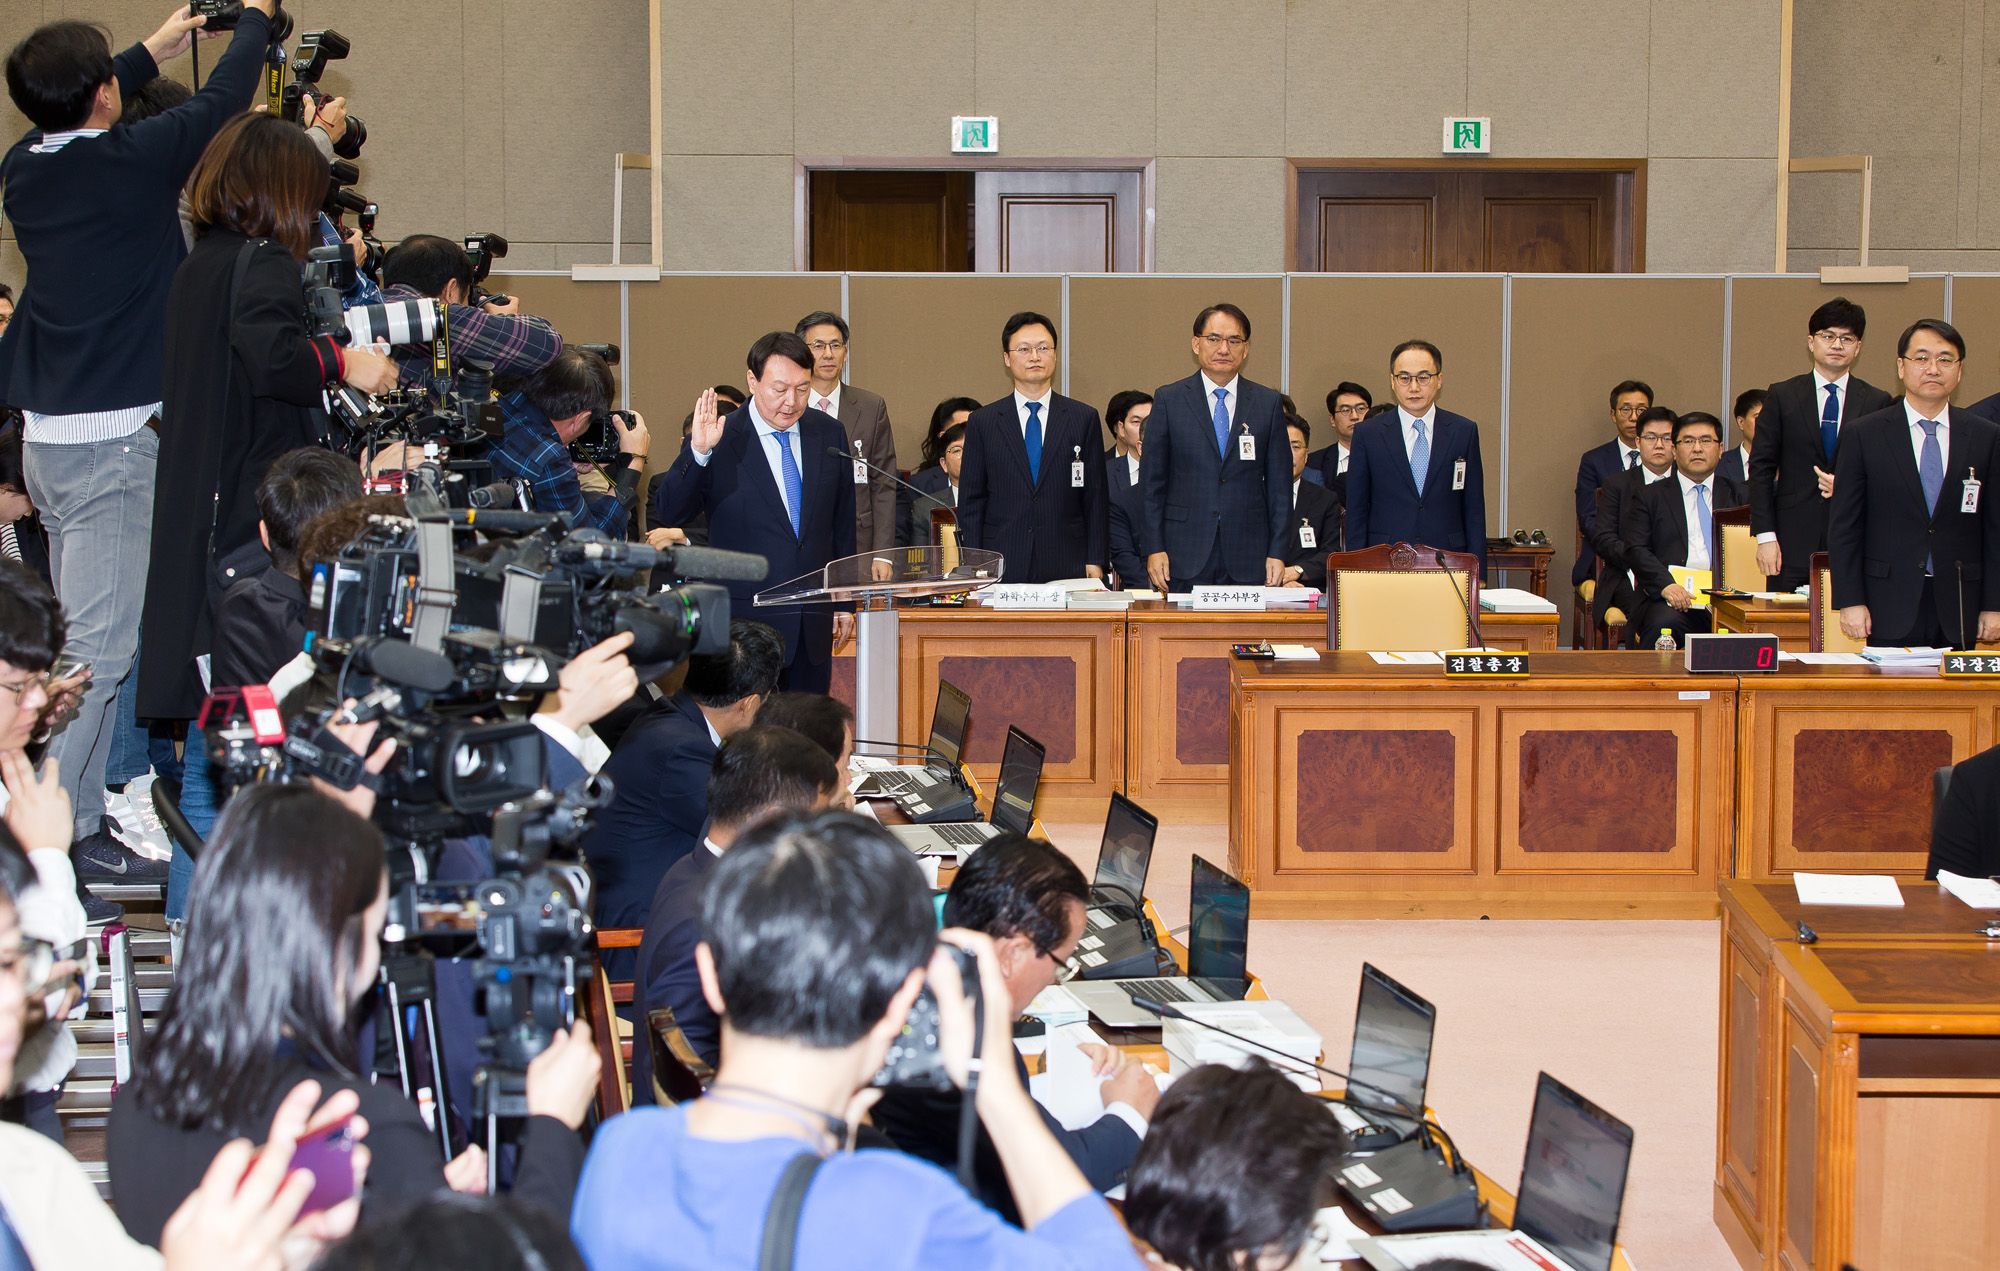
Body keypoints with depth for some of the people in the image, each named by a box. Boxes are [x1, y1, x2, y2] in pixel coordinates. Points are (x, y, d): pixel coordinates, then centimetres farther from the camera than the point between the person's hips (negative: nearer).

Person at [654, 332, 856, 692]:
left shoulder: (829, 434, 8)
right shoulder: (719, 441, -6)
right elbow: (667, 514, -13)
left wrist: (845, 601, 18)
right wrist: (697, 453, -27)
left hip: (814, 623, 4)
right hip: (746, 621, -4)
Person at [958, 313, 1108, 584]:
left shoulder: (1085, 418, 8)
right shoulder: (982, 422, 8)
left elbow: (1096, 499, 7)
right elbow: (971, 502, 7)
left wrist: (1095, 562, 0)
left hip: (1067, 568, 0)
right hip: (1002, 569, 0)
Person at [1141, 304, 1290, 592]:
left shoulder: (1268, 403, 9)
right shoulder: (1168, 400, 5)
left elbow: (1279, 484, 9)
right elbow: (1151, 483, 4)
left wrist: (1277, 552, 2)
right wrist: (1153, 549, -3)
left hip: (1248, 560, 1)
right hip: (1184, 557, -1)